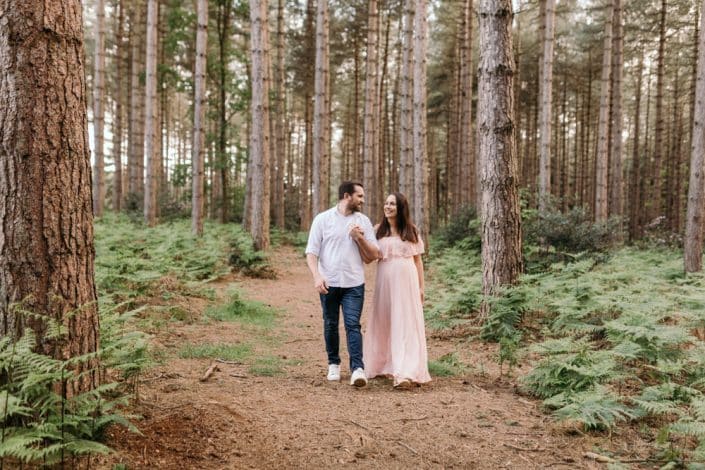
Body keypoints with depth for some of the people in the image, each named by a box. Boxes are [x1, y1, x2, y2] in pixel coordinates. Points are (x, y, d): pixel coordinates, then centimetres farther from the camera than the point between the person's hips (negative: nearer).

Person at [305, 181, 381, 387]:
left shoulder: (363, 221, 7)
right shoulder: (323, 219, 2)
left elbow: (373, 255, 6)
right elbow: (311, 252, -1)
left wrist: (360, 238, -9)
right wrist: (317, 277, -14)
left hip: (354, 284, 0)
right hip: (329, 283, 0)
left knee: (353, 324, -10)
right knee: (330, 325, 10)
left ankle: (357, 368, -13)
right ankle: (333, 363, 26)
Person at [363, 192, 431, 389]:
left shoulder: (411, 230, 7)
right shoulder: (378, 230, 7)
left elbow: (418, 260, 10)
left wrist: (421, 287, 6)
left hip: (406, 280, -1)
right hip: (385, 280, 1)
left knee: (406, 325, -5)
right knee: (383, 323, 8)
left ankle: (406, 373, -9)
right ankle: (382, 365, 24)